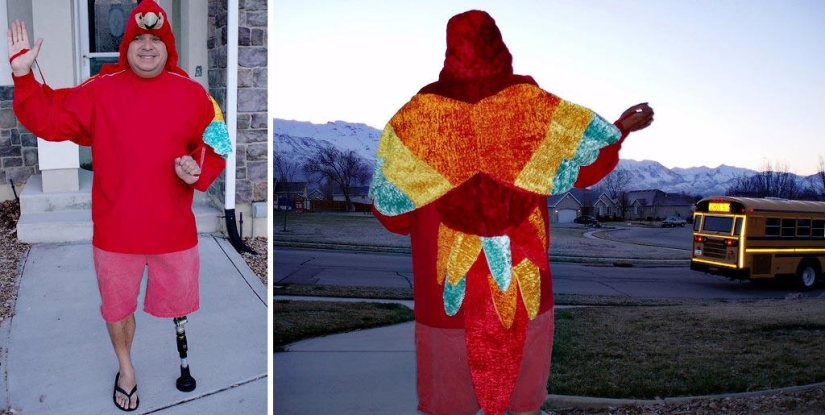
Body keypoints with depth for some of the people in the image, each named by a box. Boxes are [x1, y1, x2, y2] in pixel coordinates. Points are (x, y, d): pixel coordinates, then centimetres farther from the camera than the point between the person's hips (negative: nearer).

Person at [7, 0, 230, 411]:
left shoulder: (192, 93, -4)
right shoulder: (99, 90, -3)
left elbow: (214, 147, 1)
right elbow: (48, 120, -4)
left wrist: (199, 171, -19)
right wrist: (23, 75, -16)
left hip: (174, 229, 0)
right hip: (116, 229, 1)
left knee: (179, 301, 19)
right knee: (117, 307, 19)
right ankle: (126, 369, 45)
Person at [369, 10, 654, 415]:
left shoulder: (418, 115, -8)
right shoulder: (535, 105, -6)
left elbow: (392, 211, -4)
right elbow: (586, 165, 4)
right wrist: (622, 128, 21)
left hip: (450, 281, -1)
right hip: (521, 279, 1)